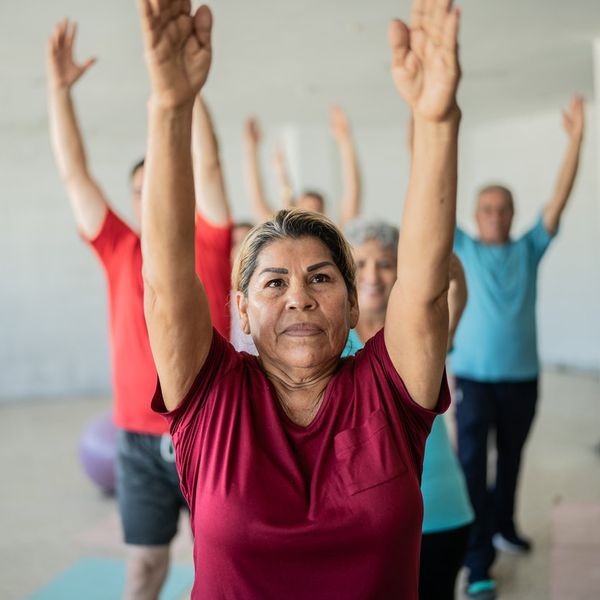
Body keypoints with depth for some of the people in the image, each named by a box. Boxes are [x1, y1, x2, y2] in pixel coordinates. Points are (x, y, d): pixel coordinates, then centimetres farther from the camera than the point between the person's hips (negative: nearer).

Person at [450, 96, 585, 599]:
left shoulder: (529, 250, 5)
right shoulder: (462, 250, 1)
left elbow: (560, 198, -1)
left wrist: (576, 138, -7)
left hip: (522, 375, 3)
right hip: (474, 376, -3)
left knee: (511, 457, 18)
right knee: (473, 464, -6)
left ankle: (503, 525, 40)